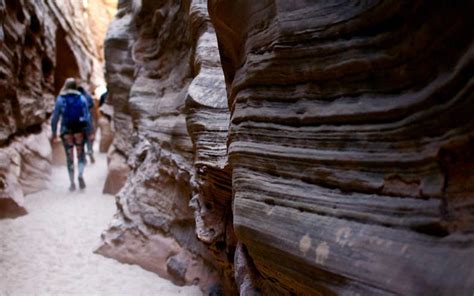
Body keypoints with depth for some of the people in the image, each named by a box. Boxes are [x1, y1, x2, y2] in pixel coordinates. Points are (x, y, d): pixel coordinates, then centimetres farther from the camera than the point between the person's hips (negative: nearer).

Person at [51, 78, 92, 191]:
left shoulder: (60, 99, 1)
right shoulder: (82, 98, 0)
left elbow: (55, 117, 0)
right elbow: (87, 117, -4)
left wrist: (54, 132, 8)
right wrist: (89, 132, 0)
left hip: (66, 131, 0)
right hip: (79, 130, 0)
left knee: (70, 157, 10)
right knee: (81, 154, 11)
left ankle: (72, 183, 11)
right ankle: (81, 175, -15)